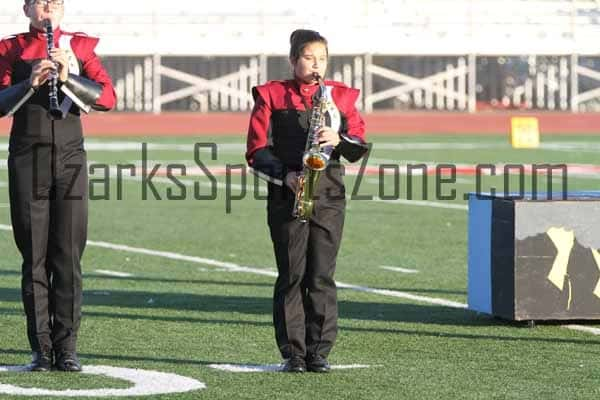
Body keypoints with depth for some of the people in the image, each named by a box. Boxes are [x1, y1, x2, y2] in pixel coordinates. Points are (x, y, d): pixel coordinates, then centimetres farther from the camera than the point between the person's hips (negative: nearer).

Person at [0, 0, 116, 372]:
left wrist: (67, 77, -16)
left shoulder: (81, 47, 8)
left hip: (70, 160, 1)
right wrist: (31, 82, -18)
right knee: (34, 257, -1)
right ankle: (41, 350, 2)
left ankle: (67, 348, 2)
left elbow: (108, 98, -3)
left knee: (69, 256, -2)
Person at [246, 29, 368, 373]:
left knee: (322, 276, 1)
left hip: (329, 197, 1)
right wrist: (284, 175, -13)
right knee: (292, 274, 0)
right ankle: (293, 353, 3)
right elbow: (257, 150, 1)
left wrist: (339, 140, -14)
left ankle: (319, 352, 5)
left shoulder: (341, 96, 10)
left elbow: (360, 147, 6)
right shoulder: (271, 96, 4)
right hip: (287, 197, -1)